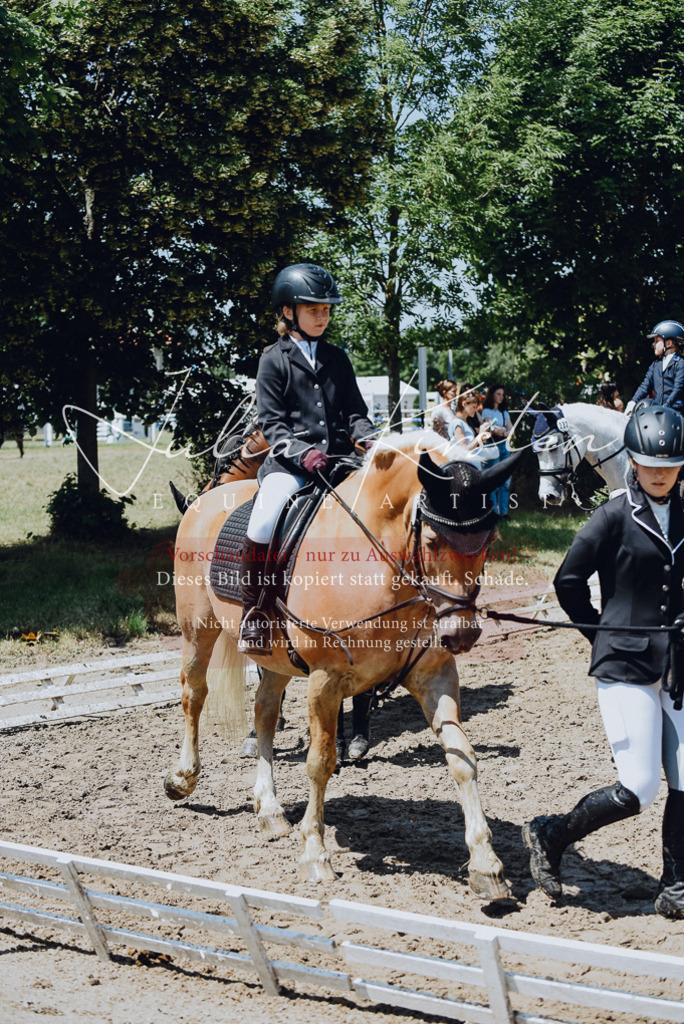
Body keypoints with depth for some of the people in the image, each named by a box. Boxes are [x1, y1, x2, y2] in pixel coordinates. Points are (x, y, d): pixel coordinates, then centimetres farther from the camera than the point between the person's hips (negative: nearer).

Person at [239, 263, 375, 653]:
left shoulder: (338, 359, 18)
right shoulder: (274, 360, 5)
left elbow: (355, 411, 17)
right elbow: (272, 423, -1)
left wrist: (368, 439, -6)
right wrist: (303, 452, -18)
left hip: (338, 457, 4)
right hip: (290, 462, -4)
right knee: (263, 524, -28)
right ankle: (255, 617, -13)